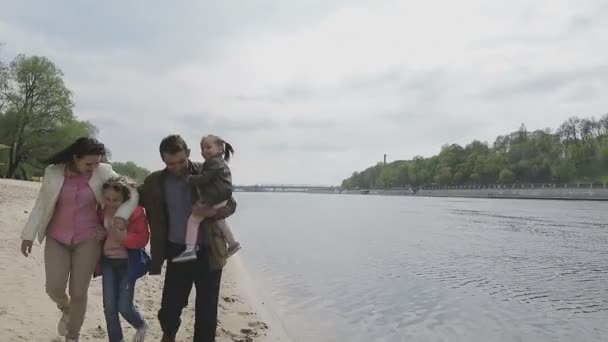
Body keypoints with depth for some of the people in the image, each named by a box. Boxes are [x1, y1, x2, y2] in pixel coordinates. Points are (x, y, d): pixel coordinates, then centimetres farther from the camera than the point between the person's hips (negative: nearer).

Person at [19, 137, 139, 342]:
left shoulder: (103, 173, -9)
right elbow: (41, 205, 3)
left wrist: (122, 215, -25)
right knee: (54, 288, -6)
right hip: (57, 239, 1)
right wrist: (28, 235, 5)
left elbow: (132, 193, -8)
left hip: (88, 240, -1)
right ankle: (66, 309, 32)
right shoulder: (53, 172, -6)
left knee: (78, 293, 1)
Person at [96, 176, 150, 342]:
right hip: (108, 261, 5)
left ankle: (141, 325, 30)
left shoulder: (135, 212, -18)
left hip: (127, 263, -4)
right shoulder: (102, 210, -2)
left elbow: (143, 238, -19)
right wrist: (100, 234, -6)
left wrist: (124, 237, -33)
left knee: (124, 306, -4)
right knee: (109, 306, 3)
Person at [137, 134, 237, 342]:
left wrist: (212, 211, -22)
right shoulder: (155, 182, -1)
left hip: (208, 252, -1)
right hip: (177, 252, 2)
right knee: (169, 308, 8)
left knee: (206, 313, 6)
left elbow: (230, 205, -2)